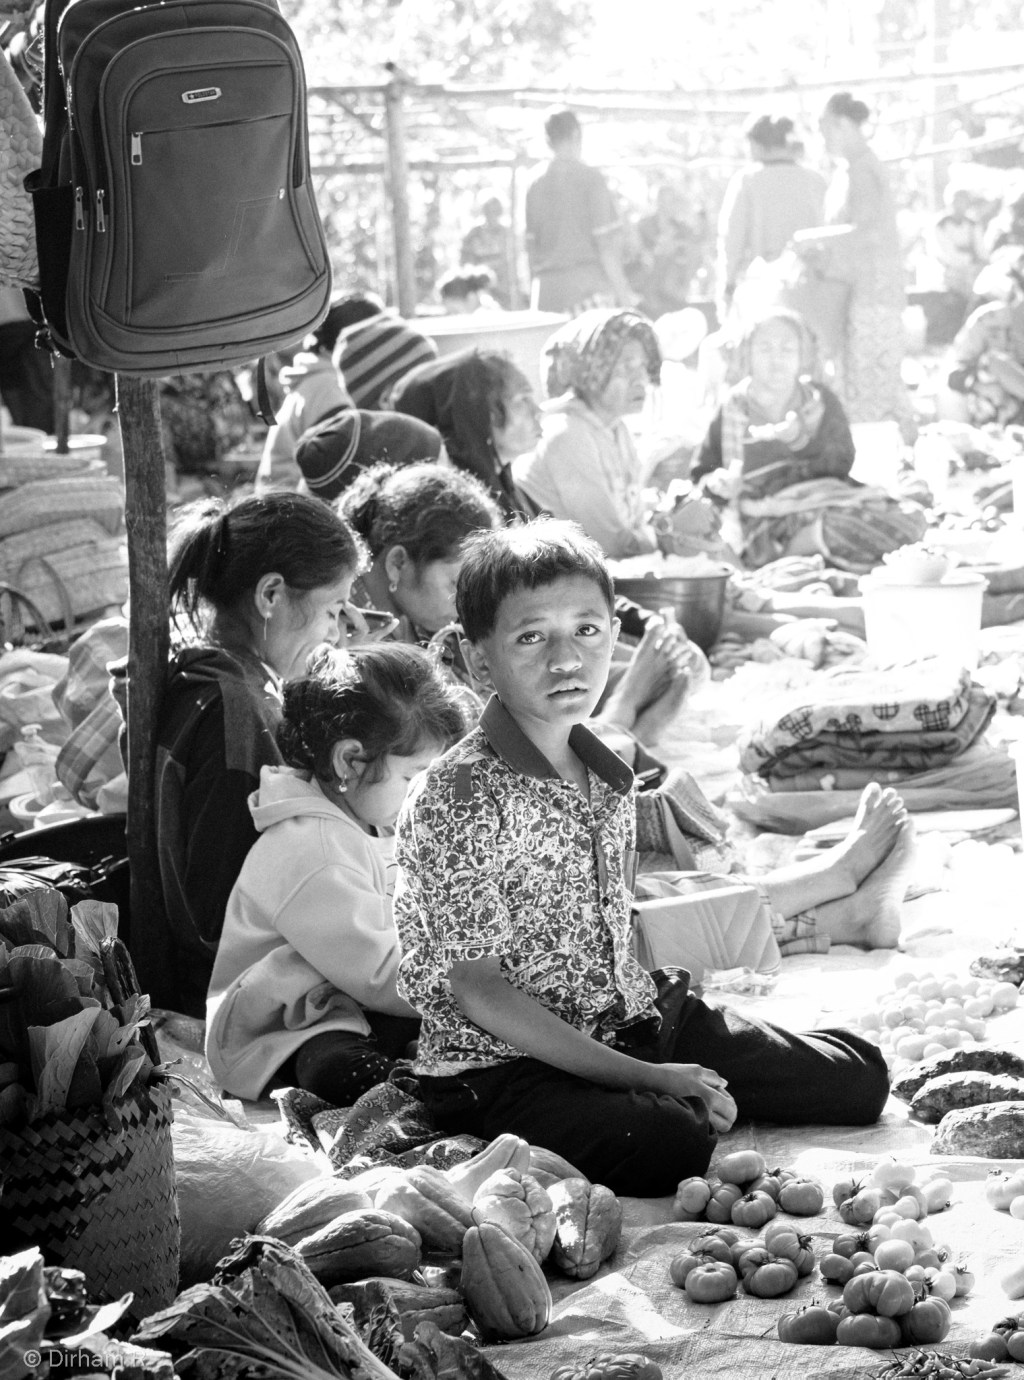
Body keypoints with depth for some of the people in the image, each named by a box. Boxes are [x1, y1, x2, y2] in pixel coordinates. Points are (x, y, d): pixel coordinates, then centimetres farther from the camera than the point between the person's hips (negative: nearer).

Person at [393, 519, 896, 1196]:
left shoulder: (609, 771, 6)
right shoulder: (457, 800, -19)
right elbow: (477, 994, -19)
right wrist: (643, 1077, -20)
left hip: (634, 1021, 8)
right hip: (503, 1063, -8)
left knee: (858, 1078, 7)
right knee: (672, 1146, -36)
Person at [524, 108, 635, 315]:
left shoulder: (535, 185, 10)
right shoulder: (590, 178, -3)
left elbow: (531, 247, 13)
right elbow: (605, 243, -7)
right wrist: (622, 290, -3)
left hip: (547, 291, 5)